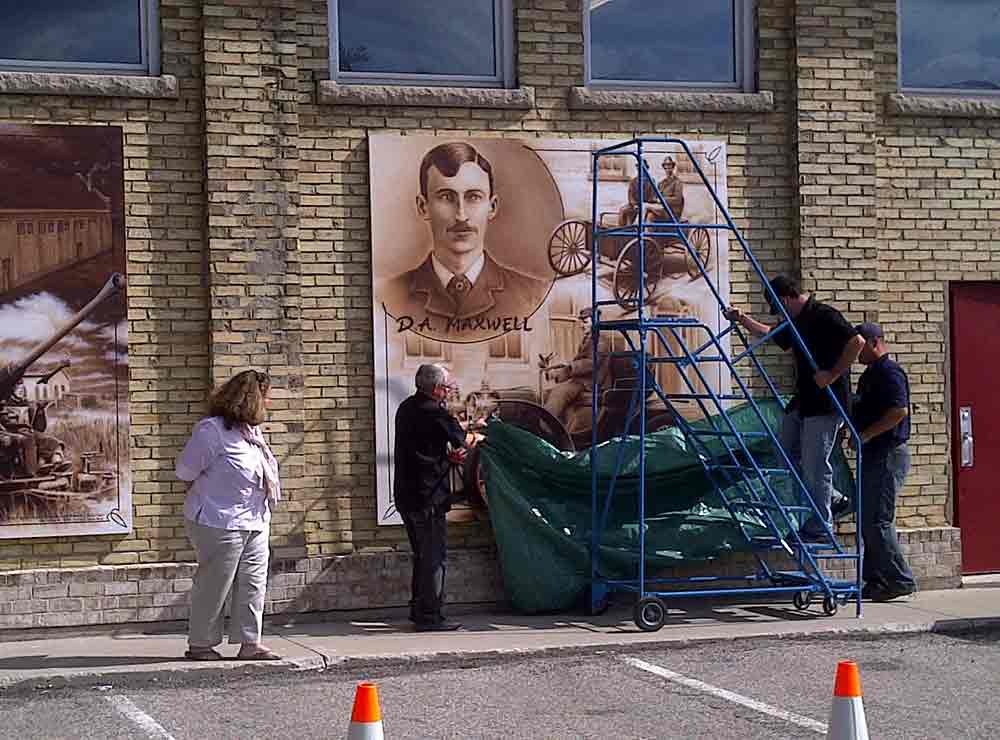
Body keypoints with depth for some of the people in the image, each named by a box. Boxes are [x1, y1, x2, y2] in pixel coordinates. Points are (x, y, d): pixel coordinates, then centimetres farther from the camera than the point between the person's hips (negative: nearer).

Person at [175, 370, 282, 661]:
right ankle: (200, 644, 11)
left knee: (253, 582, 6)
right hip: (220, 523, -8)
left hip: (256, 522, 9)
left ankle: (249, 642, 11)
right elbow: (185, 470, -10)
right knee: (214, 583, -1)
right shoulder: (212, 429, -15)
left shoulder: (252, 430, 13)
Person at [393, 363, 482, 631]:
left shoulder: (406, 408, 13)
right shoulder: (433, 413, -16)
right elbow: (464, 440, -5)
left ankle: (418, 609, 24)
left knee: (423, 555, 18)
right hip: (428, 496, -9)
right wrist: (477, 436, 17)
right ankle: (430, 616, -4)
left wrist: (449, 456, 6)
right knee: (434, 556, -4)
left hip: (405, 495, 9)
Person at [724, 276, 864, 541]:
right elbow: (772, 335, 33)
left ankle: (819, 528, 5)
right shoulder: (797, 322, 14)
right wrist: (743, 320, 25)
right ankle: (833, 499, 24)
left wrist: (833, 374, -22)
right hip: (803, 400, 10)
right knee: (786, 451, 15)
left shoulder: (824, 316, -16)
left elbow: (857, 342, -25)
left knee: (815, 464, -5)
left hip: (825, 403, -10)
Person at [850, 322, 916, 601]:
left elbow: (900, 410, -24)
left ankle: (899, 580, -6)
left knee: (877, 521, -10)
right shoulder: (871, 373, 19)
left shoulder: (889, 372, -13)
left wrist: (865, 435, -22)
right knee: (868, 520, 12)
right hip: (874, 455, 11)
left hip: (888, 455, -11)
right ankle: (876, 580, 16)